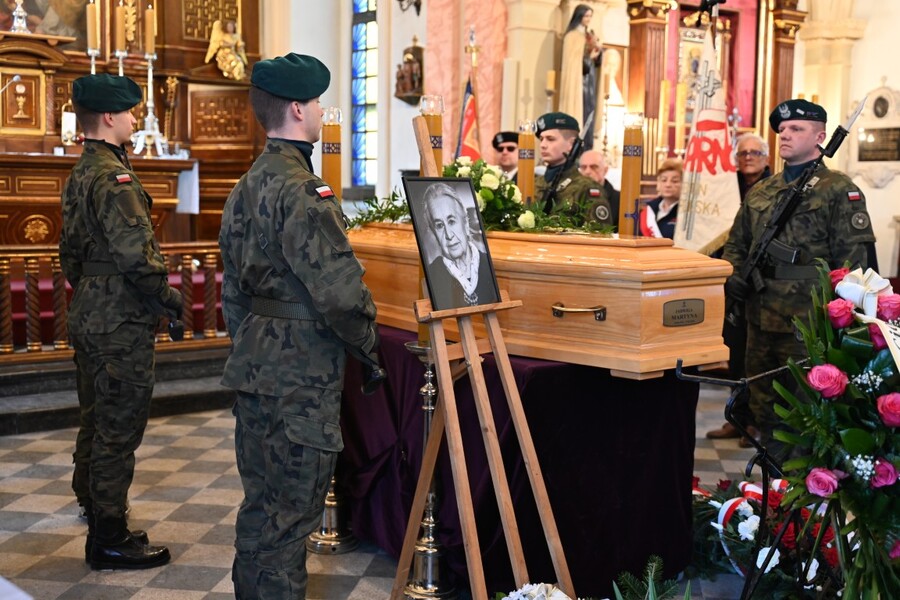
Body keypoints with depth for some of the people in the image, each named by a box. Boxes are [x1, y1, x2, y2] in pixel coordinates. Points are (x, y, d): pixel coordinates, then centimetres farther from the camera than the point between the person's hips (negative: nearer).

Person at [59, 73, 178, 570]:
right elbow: (136, 253, -24)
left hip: (89, 316, 10)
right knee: (119, 430, -3)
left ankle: (96, 513, 36)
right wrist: (168, 296, -12)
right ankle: (108, 541, 5)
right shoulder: (113, 176, -17)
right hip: (121, 323, -10)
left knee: (96, 422, 21)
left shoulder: (79, 175, 15)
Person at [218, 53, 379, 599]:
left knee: (261, 506, 20)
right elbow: (340, 290, -23)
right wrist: (368, 346, -7)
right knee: (290, 513, 1)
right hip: (301, 379, -9)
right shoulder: (302, 191, -18)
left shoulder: (246, 188, 12)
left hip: (253, 369, 10)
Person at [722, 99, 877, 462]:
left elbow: (857, 258, -10)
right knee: (764, 406, 15)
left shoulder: (839, 191, -5)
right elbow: (736, 244, 22)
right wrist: (733, 275, 2)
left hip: (808, 322, -7)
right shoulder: (759, 193, 14)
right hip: (760, 318, 7)